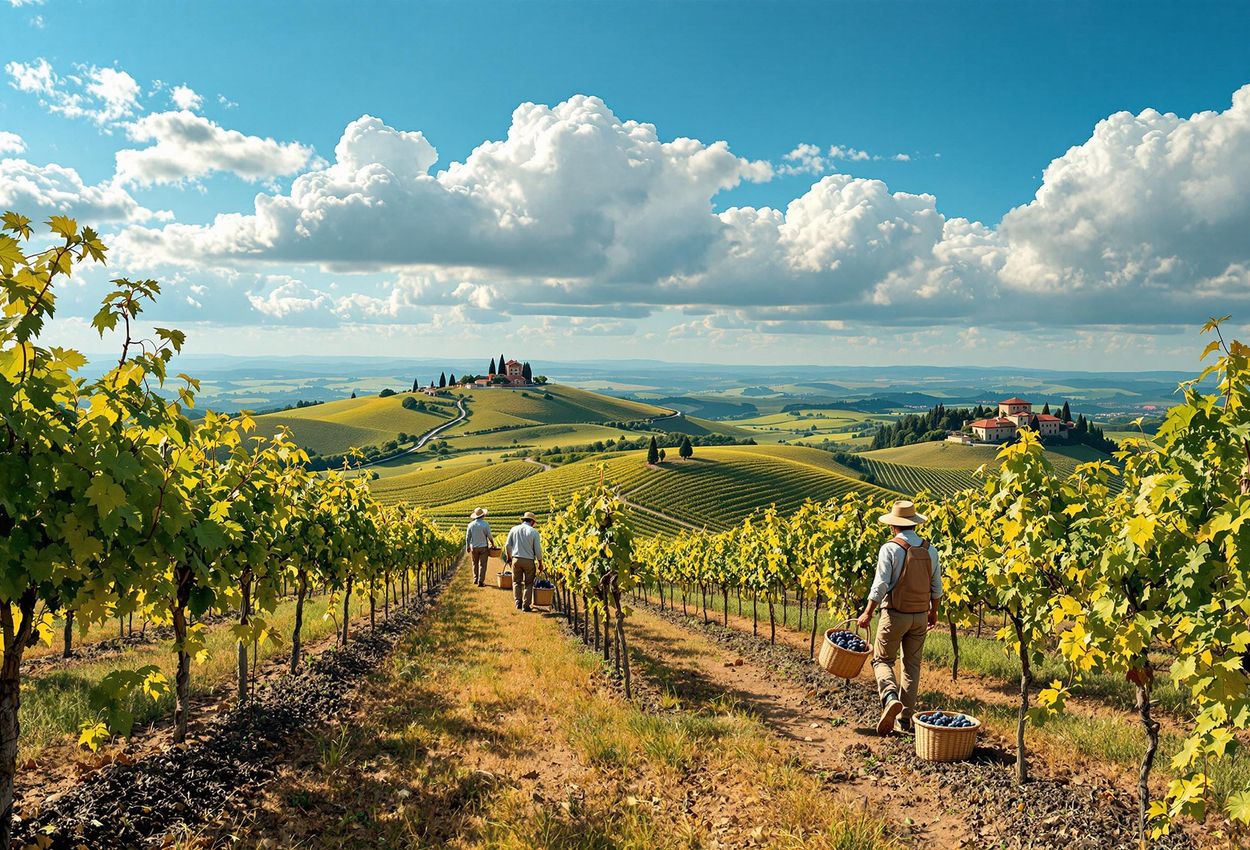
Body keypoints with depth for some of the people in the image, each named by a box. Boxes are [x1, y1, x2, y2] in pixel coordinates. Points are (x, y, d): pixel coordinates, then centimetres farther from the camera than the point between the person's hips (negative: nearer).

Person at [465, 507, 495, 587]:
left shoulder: (471, 524, -3)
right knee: (482, 565, 2)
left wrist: (467, 547, 16)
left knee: (475, 563, 20)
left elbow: (467, 537, 3)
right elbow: (489, 536, -10)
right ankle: (480, 581, -2)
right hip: (483, 547, -3)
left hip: (474, 547, 3)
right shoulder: (485, 524, -13)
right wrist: (492, 543, 8)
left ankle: (475, 579, 25)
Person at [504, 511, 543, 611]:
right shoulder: (534, 532, -7)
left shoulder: (514, 529, 2)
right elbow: (538, 549, -6)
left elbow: (507, 545, 6)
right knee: (528, 583, 9)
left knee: (516, 581, 18)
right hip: (529, 561, -2)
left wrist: (508, 557, 22)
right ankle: (525, 605, 6)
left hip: (516, 559, 2)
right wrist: (540, 563, 6)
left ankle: (518, 602, 11)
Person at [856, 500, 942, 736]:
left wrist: (867, 613, -7)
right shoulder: (929, 550, 3)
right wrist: (933, 611, 25)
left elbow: (880, 586, -15)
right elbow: (936, 587, 10)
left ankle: (890, 697, -18)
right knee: (912, 665, 12)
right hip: (920, 616, 5)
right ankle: (904, 719, 14)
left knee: (882, 659, 9)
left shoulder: (890, 548, -13)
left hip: (895, 614, -5)